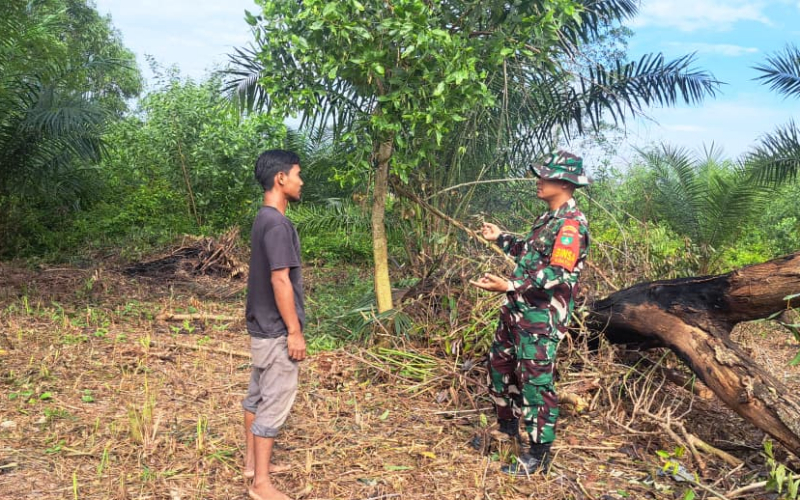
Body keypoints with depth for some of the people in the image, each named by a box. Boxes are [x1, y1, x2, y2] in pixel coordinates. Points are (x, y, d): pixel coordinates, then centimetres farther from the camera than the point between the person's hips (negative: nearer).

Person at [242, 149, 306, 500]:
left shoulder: (264, 219, 10)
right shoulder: (278, 224, -22)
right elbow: (280, 280, -24)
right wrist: (294, 331, -19)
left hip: (262, 326, 10)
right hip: (277, 330, -10)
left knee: (258, 395, 18)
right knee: (275, 403, -1)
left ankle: (252, 462, 33)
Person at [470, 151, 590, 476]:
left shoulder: (571, 224, -18)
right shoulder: (550, 218, 14)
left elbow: (557, 275, -26)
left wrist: (508, 286, -31)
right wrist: (500, 238, 23)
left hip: (542, 316, -10)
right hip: (517, 309, 10)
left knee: (535, 382, -2)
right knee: (500, 364, 19)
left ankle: (539, 455, 13)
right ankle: (508, 428, 37)